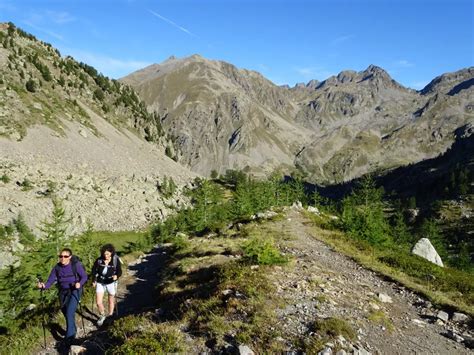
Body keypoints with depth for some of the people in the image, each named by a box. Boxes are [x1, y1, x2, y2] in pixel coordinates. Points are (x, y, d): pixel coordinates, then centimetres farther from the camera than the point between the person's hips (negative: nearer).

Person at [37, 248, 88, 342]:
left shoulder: (76, 265, -15)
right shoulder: (57, 267, -5)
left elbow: (84, 276, -7)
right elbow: (50, 280, -7)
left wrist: (80, 283, -27)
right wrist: (44, 286, -28)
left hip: (74, 291, -5)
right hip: (63, 292, 5)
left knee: (70, 312, -16)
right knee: (66, 313, 15)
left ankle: (70, 335, -3)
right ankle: (73, 330, 38)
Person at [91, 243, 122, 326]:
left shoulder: (116, 260, -15)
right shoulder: (99, 260, -10)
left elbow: (119, 271, -11)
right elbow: (94, 270, 5)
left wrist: (116, 276, -32)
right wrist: (94, 281, 5)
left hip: (111, 283, -1)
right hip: (100, 283, 1)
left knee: (111, 301, 15)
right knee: (98, 302, -3)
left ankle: (110, 316, 37)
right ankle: (102, 316, 24)